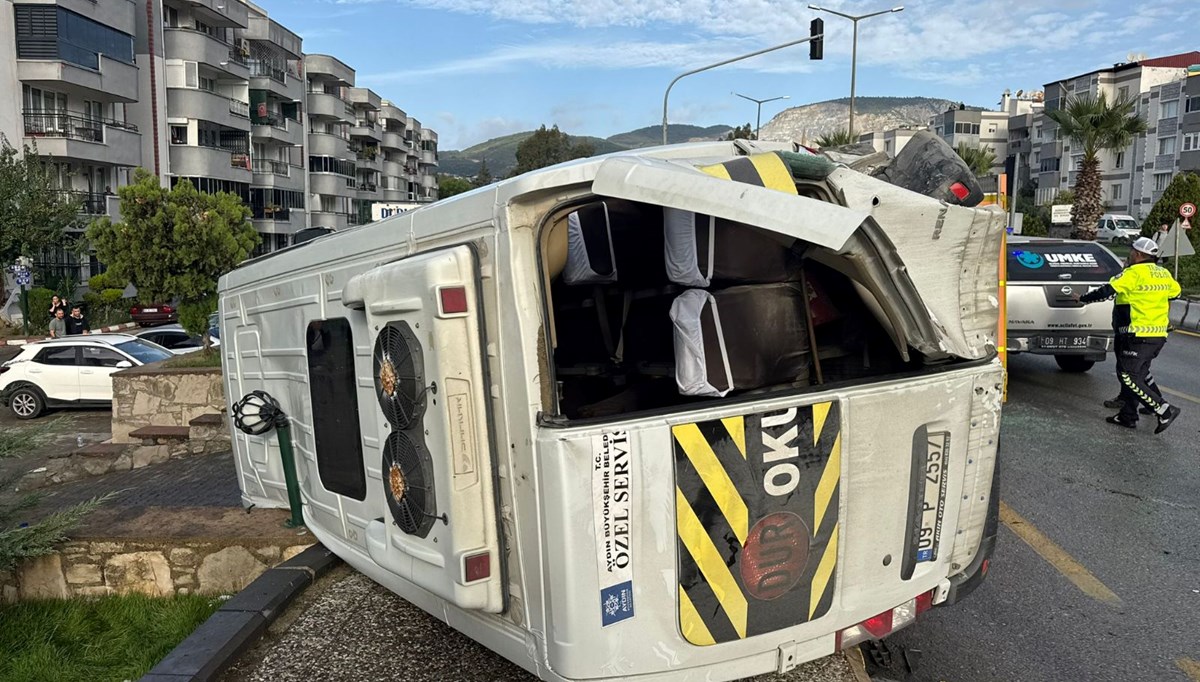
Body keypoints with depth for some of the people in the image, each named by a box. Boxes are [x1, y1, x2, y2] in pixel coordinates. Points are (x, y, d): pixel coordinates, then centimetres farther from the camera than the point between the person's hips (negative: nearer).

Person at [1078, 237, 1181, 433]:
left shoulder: (1134, 273, -12)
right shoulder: (1164, 274, 13)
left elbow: (1106, 291, -14)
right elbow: (1175, 292, 29)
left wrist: (1082, 298, 0)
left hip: (1139, 335, -9)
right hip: (1159, 335, 9)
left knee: (1128, 375, -5)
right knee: (1138, 374, 14)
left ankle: (1165, 411, -7)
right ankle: (1128, 416, 18)